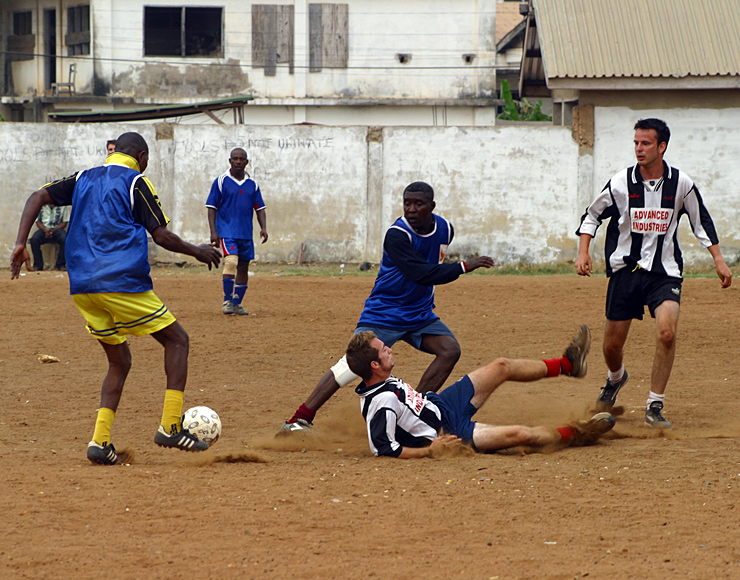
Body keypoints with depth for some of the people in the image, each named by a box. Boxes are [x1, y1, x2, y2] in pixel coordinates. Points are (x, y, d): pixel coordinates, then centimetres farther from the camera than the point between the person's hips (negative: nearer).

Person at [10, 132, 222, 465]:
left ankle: (100, 440, 2)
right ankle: (170, 427, -2)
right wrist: (197, 252, 12)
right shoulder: (135, 183, 0)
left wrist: (21, 244, 1)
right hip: (123, 283, -6)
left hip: (82, 288, 6)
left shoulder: (84, 179, 18)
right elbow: (162, 236, -4)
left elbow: (39, 197, 7)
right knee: (176, 340, 8)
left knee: (119, 361, 17)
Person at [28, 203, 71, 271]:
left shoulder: (63, 207, 5)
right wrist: (45, 230, -12)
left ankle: (60, 265, -21)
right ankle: (38, 265, -21)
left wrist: (53, 230, -14)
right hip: (44, 229, 1)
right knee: (34, 239, -31)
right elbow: (38, 221, 9)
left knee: (64, 239, -35)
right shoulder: (41, 205, 10)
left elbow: (64, 223, 2)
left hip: (57, 229, -1)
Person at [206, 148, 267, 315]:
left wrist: (263, 228, -2)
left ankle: (237, 303, 17)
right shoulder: (221, 181, -2)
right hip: (226, 231, -5)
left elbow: (259, 208, 14)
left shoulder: (252, 184, 9)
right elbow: (212, 207, -2)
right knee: (231, 262, -22)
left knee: (243, 268, 7)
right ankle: (227, 301, -18)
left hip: (246, 233, 5)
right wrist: (213, 231, -11)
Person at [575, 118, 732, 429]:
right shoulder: (620, 183, -5)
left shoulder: (681, 184, -3)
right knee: (612, 343, 5)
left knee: (667, 332, -24)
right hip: (625, 269, 1)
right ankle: (616, 378, 43)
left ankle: (654, 406, -12)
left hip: (665, 272, -1)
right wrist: (583, 251, -4)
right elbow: (592, 215, 8)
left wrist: (718, 259, 5)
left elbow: (701, 221, 10)